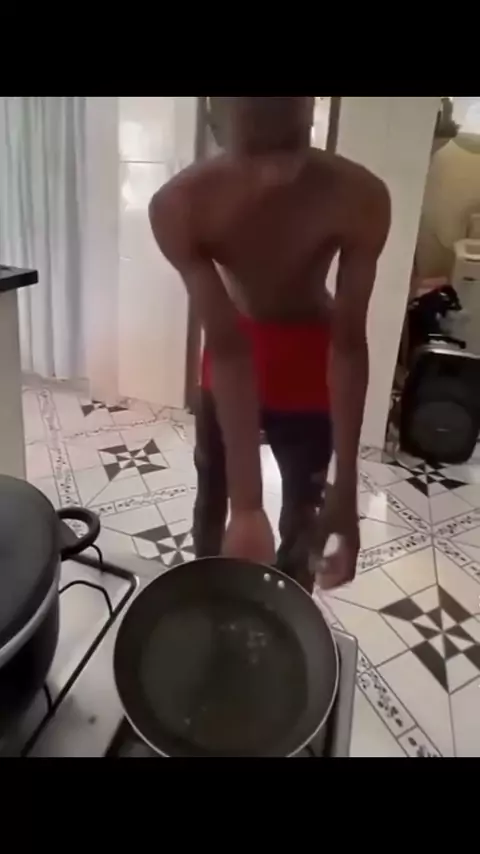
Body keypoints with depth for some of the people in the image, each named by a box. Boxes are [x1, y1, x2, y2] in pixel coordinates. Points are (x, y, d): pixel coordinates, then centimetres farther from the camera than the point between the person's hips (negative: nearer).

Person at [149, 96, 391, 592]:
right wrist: (247, 503, -37)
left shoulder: (359, 199, -30)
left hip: (310, 359, -1)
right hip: (234, 352, 2)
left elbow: (349, 343, -27)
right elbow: (226, 345, -33)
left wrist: (346, 486, -28)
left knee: (303, 512, 9)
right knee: (212, 493, 18)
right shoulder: (179, 206, -29)